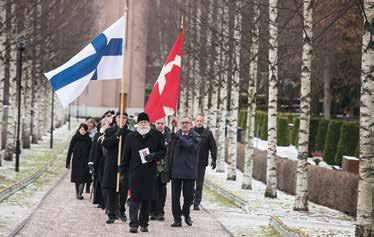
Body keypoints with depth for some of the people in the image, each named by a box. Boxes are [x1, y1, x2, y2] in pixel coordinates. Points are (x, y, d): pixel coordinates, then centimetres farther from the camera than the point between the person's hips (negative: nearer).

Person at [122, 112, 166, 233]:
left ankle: (144, 223, 17)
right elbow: (126, 155, 8)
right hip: (135, 172, -1)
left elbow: (163, 151, 6)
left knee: (147, 199, 7)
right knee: (135, 198, -6)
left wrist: (154, 155, -13)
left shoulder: (156, 135, 3)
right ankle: (134, 224, -8)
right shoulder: (131, 137, 5)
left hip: (150, 172, 1)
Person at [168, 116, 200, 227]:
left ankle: (186, 213, 30)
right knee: (175, 196, 3)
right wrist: (169, 168, 2)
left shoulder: (195, 136, 2)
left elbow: (191, 146, -19)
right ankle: (177, 219, 11)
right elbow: (170, 152, 7)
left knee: (189, 196, 4)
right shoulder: (175, 135, 7)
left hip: (189, 171, -1)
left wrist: (179, 138, -23)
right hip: (176, 171, 1)